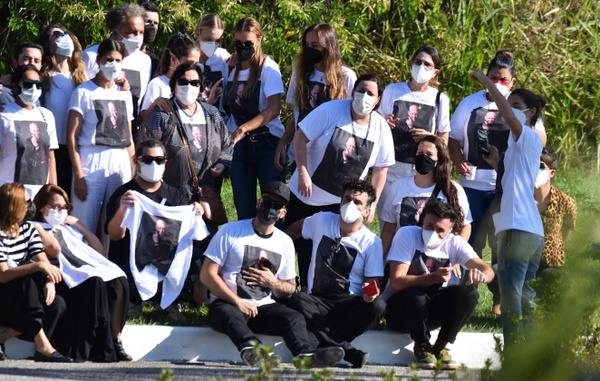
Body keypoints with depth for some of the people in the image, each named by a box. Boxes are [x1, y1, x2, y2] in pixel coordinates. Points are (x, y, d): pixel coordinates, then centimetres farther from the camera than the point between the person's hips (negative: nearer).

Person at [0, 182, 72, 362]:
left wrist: (50, 281, -22)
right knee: (29, 277, -33)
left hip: (22, 303, 7)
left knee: (57, 305, -20)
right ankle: (42, 346, -36)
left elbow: (44, 263, 0)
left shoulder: (28, 229, 8)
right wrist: (38, 266, -36)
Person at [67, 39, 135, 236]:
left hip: (121, 164, 5)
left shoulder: (124, 94, 16)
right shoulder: (84, 92, 0)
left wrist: (133, 173, 10)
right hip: (92, 162, -5)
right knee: (85, 226, -8)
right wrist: (78, 175, -12)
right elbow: (72, 136, -5)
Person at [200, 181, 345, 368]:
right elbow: (207, 274, -3)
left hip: (263, 307, 4)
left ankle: (305, 354, -56)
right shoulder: (230, 232, 4)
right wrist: (238, 302, -14)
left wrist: (273, 283, -3)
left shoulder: (285, 243, 16)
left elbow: (289, 290, 22)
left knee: (294, 318, -25)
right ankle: (251, 349, -68)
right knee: (231, 316, -38)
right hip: (227, 303, -4)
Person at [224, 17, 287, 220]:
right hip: (239, 146, 5)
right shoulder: (232, 70, 10)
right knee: (244, 210, 5)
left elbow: (274, 108, -18)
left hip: (267, 143, -5)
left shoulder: (268, 68, -6)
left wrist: (243, 128, -26)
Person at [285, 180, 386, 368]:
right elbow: (296, 228, 29)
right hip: (318, 302, 1)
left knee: (377, 305, -34)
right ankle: (347, 352, -46)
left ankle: (327, 348, -31)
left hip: (350, 305, -1)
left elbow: (372, 282, 1)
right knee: (296, 299, -35)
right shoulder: (321, 221, 8)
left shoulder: (372, 242, 3)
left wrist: (370, 292, -22)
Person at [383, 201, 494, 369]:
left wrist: (481, 275, -44)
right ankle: (422, 346, -9)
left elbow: (488, 270, -18)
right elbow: (396, 283, -26)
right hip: (398, 310, -4)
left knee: (469, 292, -22)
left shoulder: (454, 243, -6)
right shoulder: (407, 235, -16)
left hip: (430, 312, 4)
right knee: (415, 295, -37)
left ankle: (440, 347, -7)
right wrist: (434, 277, -39)